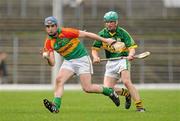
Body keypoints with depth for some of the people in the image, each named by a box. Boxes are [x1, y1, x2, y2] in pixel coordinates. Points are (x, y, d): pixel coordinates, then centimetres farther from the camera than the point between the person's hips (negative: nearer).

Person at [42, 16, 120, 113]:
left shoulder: (66, 32, -20)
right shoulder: (48, 42, -6)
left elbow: (86, 34, -12)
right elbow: (52, 63, -7)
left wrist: (105, 40, -7)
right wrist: (47, 58, -32)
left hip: (82, 59, -5)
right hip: (68, 61, 5)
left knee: (87, 88, -9)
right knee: (59, 80, -19)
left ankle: (110, 92, 14)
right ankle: (55, 106, -23)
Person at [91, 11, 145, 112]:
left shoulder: (122, 33, -7)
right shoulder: (102, 34, 2)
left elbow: (132, 47, -9)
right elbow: (95, 49, 5)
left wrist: (131, 55, -32)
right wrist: (96, 57, -17)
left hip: (123, 59, -4)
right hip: (110, 63, 4)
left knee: (127, 82, -26)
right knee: (107, 88, -5)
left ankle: (140, 106, -25)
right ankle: (127, 94, 22)